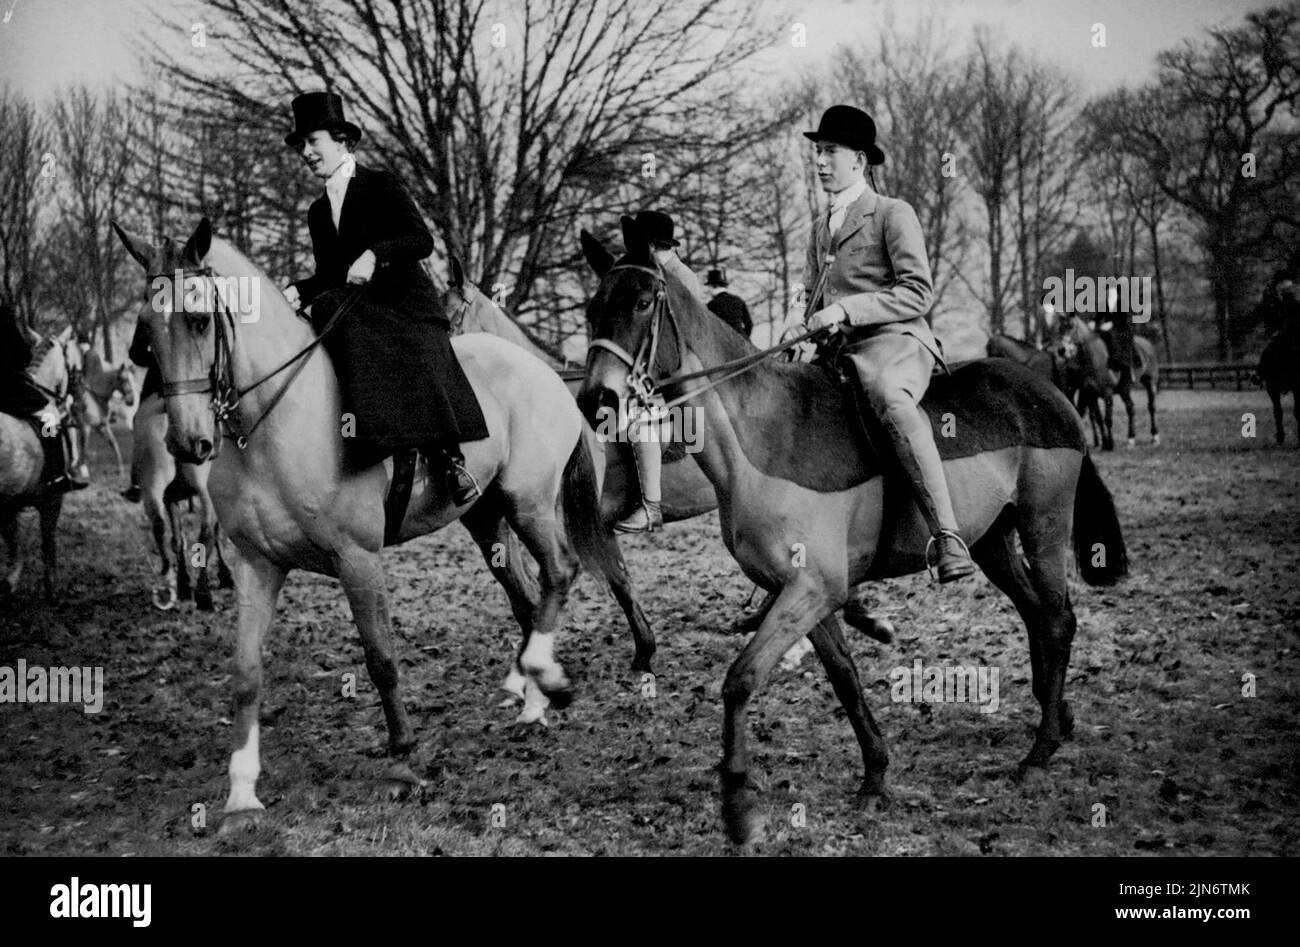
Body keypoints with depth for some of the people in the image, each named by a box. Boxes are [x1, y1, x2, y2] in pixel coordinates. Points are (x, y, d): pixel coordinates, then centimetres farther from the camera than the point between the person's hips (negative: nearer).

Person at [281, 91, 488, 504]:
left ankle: (450, 459, -33)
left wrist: (374, 254, -25)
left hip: (408, 307, -5)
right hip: (357, 315, 5)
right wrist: (297, 292, 2)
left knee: (418, 368, -34)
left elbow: (422, 240, -9)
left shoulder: (381, 186, 2)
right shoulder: (318, 212, 20)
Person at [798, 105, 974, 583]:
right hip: (838, 349, 9)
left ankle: (947, 535, -50)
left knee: (889, 398, -41)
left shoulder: (893, 214, 0)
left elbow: (917, 293, -9)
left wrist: (846, 308, -17)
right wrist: (811, 325, 9)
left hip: (895, 342, -8)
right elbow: (815, 295, 33)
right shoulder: (821, 227, 23)